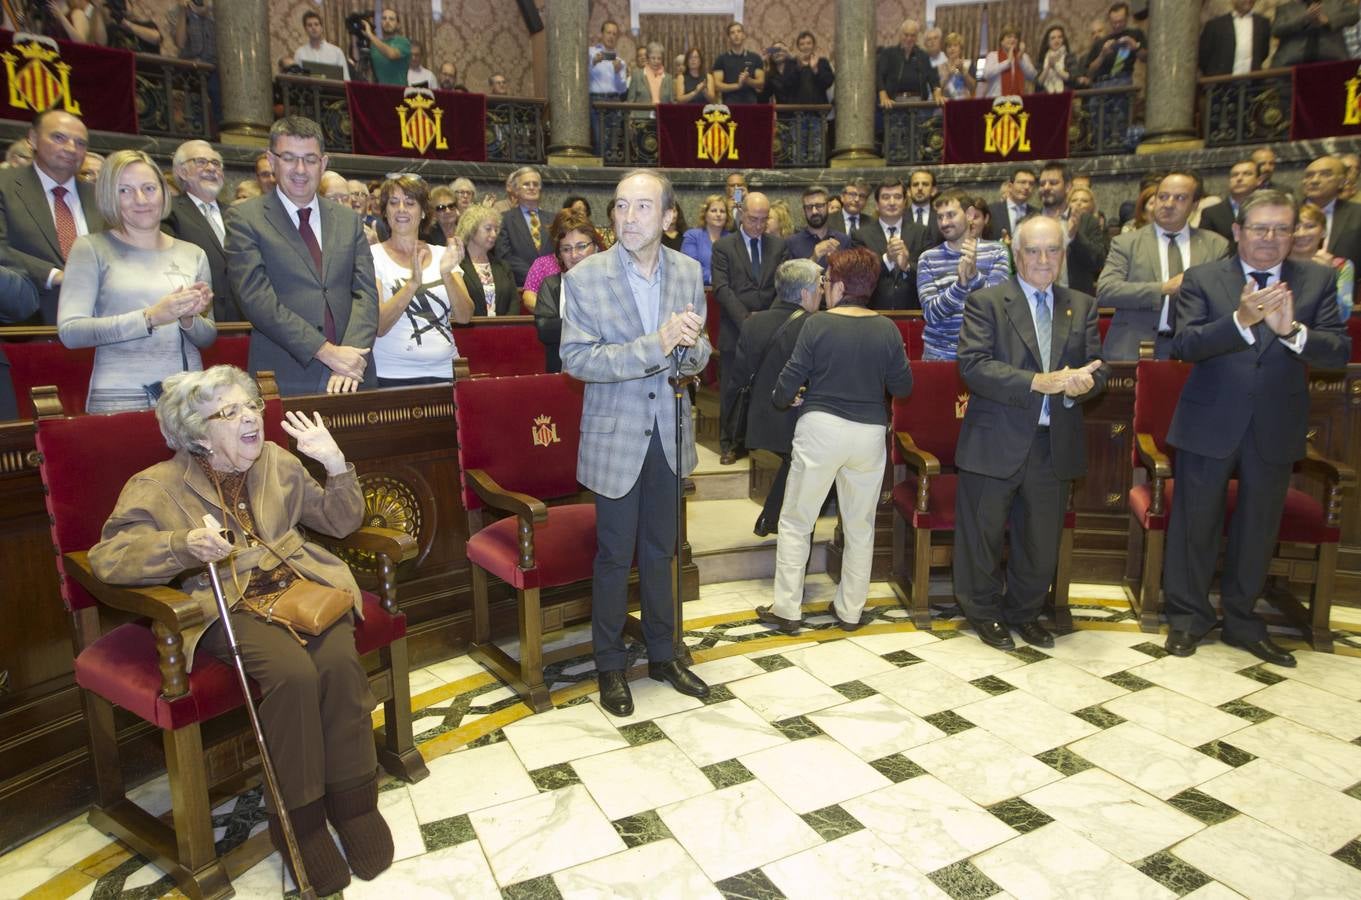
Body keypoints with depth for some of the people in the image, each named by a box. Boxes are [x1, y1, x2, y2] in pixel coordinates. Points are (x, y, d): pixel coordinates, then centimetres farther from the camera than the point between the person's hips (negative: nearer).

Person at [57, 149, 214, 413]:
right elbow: (70, 332, -8)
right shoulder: (91, 248, 3)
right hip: (120, 397, -3)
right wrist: (151, 317, -18)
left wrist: (189, 319, -8)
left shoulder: (193, 254, 11)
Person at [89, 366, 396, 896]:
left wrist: (336, 466, -2)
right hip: (224, 605, -3)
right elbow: (106, 558, -9)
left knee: (340, 661, -28)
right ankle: (298, 820, -12)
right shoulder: (159, 486, 1)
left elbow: (340, 522, 16)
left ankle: (353, 801, -9)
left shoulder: (278, 462, 12)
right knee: (292, 671, -32)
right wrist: (184, 545, -27)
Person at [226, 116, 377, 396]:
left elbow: (365, 292, 4)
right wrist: (326, 351, -16)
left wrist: (353, 359, -12)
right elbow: (256, 297, -8)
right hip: (284, 377, -3)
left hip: (352, 377, 3)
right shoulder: (243, 218, 2)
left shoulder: (349, 220, 12)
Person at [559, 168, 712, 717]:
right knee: (614, 555, 8)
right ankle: (610, 666, 27)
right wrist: (655, 346, -28)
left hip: (669, 431, 4)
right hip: (615, 435, -4)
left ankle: (662, 654, 34)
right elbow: (576, 359, -19)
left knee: (660, 550, 17)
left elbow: (696, 359, 5)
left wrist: (692, 346, -20)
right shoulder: (585, 277, -12)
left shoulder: (688, 271, 0)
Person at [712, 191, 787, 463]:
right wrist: (746, 318, -16)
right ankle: (730, 444, 16)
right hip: (735, 331, -2)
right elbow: (722, 289, -7)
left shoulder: (778, 244, 10)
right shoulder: (723, 246, 1)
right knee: (731, 391, 4)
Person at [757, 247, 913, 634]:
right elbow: (903, 387, 4)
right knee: (860, 526, 16)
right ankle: (850, 610, 25)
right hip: (870, 433, 3)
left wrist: (783, 398, 14)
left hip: (821, 428, -3)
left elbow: (790, 380, -8)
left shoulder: (818, 324, -8)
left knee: (795, 522, 9)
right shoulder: (887, 330, -1)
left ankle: (786, 609, 13)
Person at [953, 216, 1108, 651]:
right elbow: (973, 365, -18)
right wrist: (1039, 382, -26)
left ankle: (1025, 612, 37)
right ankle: (984, 612, 31)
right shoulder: (986, 302, -5)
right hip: (995, 442, -4)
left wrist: (1083, 383, -18)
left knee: (1042, 540, 15)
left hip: (1055, 445, 4)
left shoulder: (1082, 306, 10)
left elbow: (1097, 368, 6)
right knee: (983, 534, 9)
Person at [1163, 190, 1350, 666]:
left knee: (1258, 528, 14)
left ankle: (1241, 621, 32)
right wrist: (1241, 320, -32)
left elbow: (1339, 351, -8)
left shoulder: (1318, 280, 2)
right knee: (1195, 523, 8)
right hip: (1209, 424, -2)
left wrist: (1292, 330, -27)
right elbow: (1184, 345, -17)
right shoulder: (1203, 279, -3)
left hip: (1276, 429, 2)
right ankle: (1187, 617, 25)